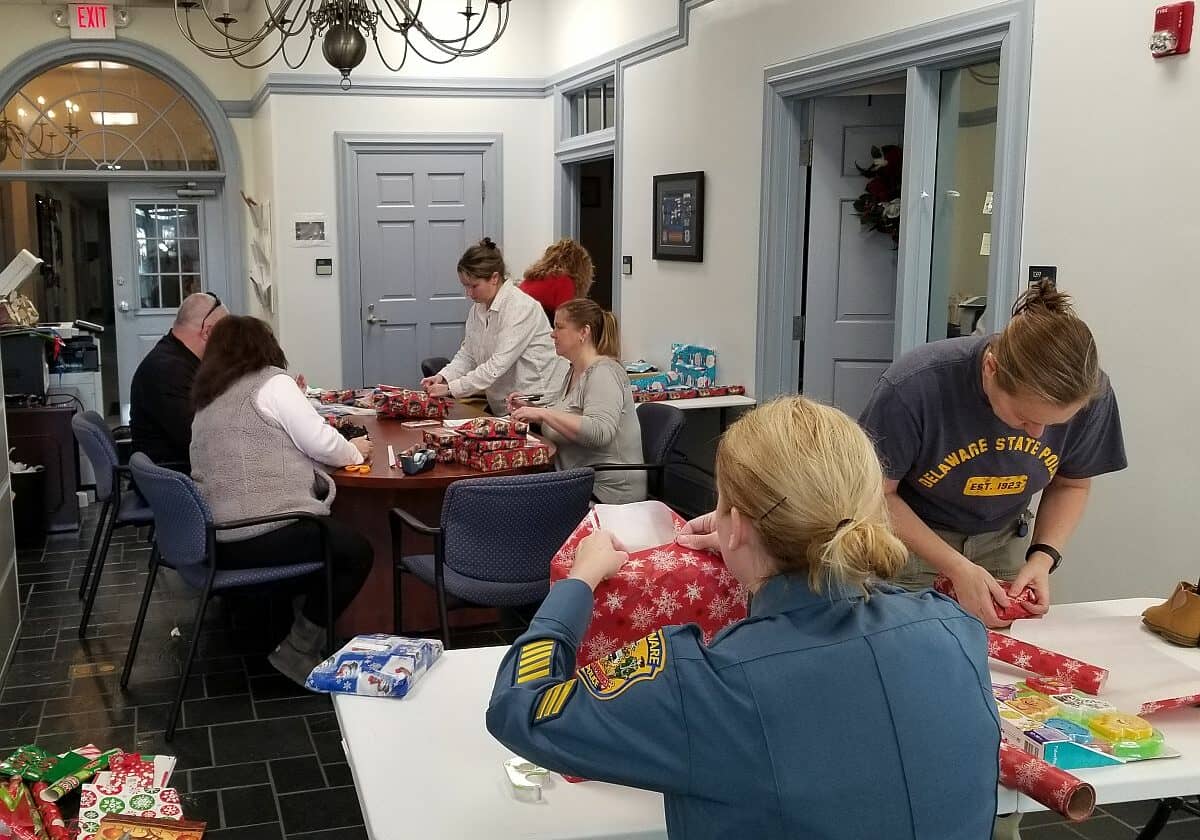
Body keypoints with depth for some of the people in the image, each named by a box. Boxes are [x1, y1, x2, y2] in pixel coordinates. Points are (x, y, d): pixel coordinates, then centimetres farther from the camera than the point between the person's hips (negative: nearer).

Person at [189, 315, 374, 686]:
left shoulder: (207, 401, 18)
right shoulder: (272, 382, -5)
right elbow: (320, 442, -8)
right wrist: (353, 451, 12)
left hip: (216, 537, 9)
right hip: (261, 535, -9)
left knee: (331, 533, 28)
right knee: (356, 552, 9)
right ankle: (297, 650, 7)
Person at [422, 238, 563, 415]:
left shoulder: (520, 307, -17)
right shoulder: (478, 308, 10)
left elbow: (498, 365, -22)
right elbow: (466, 355, 11)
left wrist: (451, 388, -23)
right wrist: (443, 377, -8)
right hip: (499, 405, 8)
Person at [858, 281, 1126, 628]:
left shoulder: (1093, 397, -20)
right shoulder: (912, 388, -33)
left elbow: (1071, 485, -1)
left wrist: (1043, 557, -18)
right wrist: (958, 569, -27)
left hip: (1002, 543, 3)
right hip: (910, 536, -3)